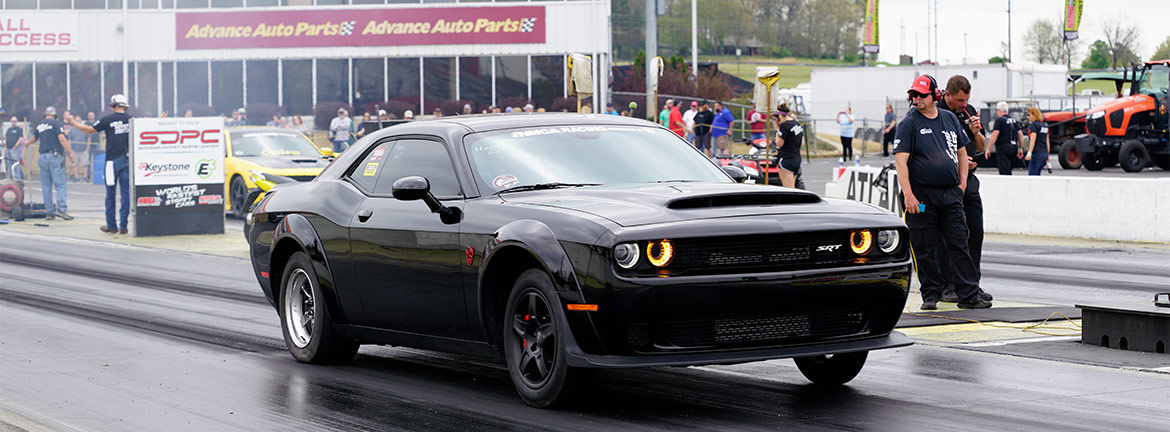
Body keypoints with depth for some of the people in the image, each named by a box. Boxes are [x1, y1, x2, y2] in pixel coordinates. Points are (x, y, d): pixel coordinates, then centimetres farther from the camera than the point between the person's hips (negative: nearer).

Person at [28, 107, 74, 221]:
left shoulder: (39, 125, 15)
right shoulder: (57, 123, -2)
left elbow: (34, 139, 30)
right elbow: (61, 138, -14)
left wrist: (28, 143, 53)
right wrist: (70, 152, -14)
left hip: (43, 157, 5)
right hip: (55, 156, -5)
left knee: (46, 187, 8)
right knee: (60, 184, -8)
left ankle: (49, 212, 7)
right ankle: (61, 209, -20)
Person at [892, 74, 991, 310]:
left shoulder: (950, 119, 12)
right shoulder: (908, 124, -3)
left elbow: (961, 151, 22)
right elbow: (900, 160, -10)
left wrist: (962, 182, 10)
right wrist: (908, 194, -18)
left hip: (951, 194, 4)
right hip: (921, 195, -4)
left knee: (959, 244, 2)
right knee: (925, 249, 1)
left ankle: (969, 295, 3)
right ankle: (930, 295, 11)